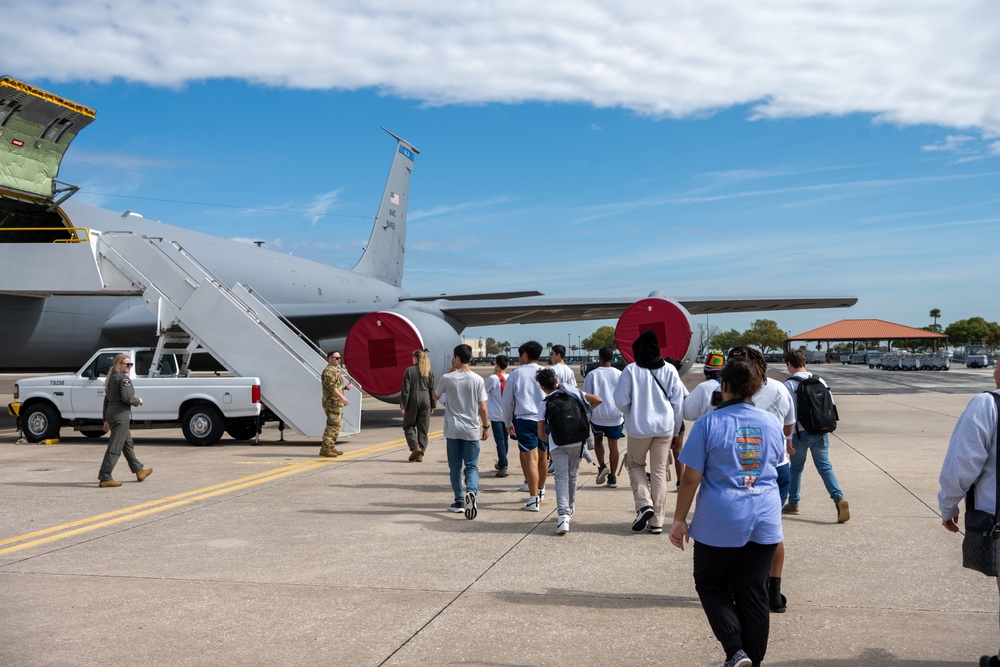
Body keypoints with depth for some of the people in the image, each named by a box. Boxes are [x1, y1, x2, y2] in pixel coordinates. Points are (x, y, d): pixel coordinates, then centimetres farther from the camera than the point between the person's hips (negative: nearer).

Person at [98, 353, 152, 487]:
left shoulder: (110, 378, 16)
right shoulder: (123, 378, -12)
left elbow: (106, 400, 19)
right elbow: (127, 397, -22)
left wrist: (106, 419, 23)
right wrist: (138, 401, -2)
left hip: (111, 412, 10)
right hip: (121, 414, -10)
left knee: (128, 443, 20)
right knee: (115, 447, -8)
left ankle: (139, 471, 32)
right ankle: (104, 478, -8)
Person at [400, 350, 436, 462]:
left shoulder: (410, 370, -7)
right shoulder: (429, 372, 4)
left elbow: (406, 389, -10)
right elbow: (432, 390, 6)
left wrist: (402, 405, -7)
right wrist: (432, 405, 13)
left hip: (413, 399, -3)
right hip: (425, 400, 4)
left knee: (409, 425, 11)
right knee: (423, 428, 7)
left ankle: (415, 447, -8)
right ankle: (420, 453, 7)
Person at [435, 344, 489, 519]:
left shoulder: (447, 378, -6)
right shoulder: (477, 380, -4)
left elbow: (435, 395, 14)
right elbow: (482, 407, -4)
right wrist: (486, 426, 8)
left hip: (452, 430, 0)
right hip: (471, 430, 0)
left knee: (455, 467, 11)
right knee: (471, 466, 4)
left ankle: (459, 501, 13)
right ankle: (471, 492, -21)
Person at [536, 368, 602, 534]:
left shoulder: (544, 404, 4)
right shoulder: (573, 393, 9)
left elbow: (541, 434, 4)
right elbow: (597, 400, 6)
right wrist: (584, 413, 20)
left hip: (557, 445, -3)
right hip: (577, 443, 3)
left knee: (561, 478, -7)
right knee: (572, 476, 20)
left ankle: (563, 516, -25)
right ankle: (570, 509, 37)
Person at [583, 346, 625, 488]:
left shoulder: (592, 375, -3)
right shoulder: (619, 374, 1)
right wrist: (626, 416, 14)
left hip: (597, 415, -1)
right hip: (615, 415, 1)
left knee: (598, 440, 22)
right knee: (613, 445, 9)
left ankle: (602, 466, 1)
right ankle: (612, 478, 12)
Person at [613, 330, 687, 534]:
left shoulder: (631, 370, -7)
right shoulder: (669, 370, 0)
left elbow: (621, 401, -6)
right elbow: (678, 401, 3)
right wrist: (676, 429, 13)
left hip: (639, 427, -2)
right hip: (664, 427, 2)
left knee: (635, 464, 18)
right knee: (659, 472, 8)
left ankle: (644, 504, -3)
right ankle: (657, 521, 9)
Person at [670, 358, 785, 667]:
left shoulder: (709, 423, -10)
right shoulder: (773, 423, 3)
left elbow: (691, 477, -10)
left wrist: (680, 519, -2)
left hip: (720, 522, -4)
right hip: (765, 522, 4)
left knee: (710, 584, 14)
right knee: (753, 592, 13)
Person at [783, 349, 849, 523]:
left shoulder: (789, 384, -10)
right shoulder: (820, 381, 7)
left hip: (800, 433, -4)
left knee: (796, 468, 12)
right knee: (825, 466, 6)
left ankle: (793, 504, 24)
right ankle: (839, 499, -14)